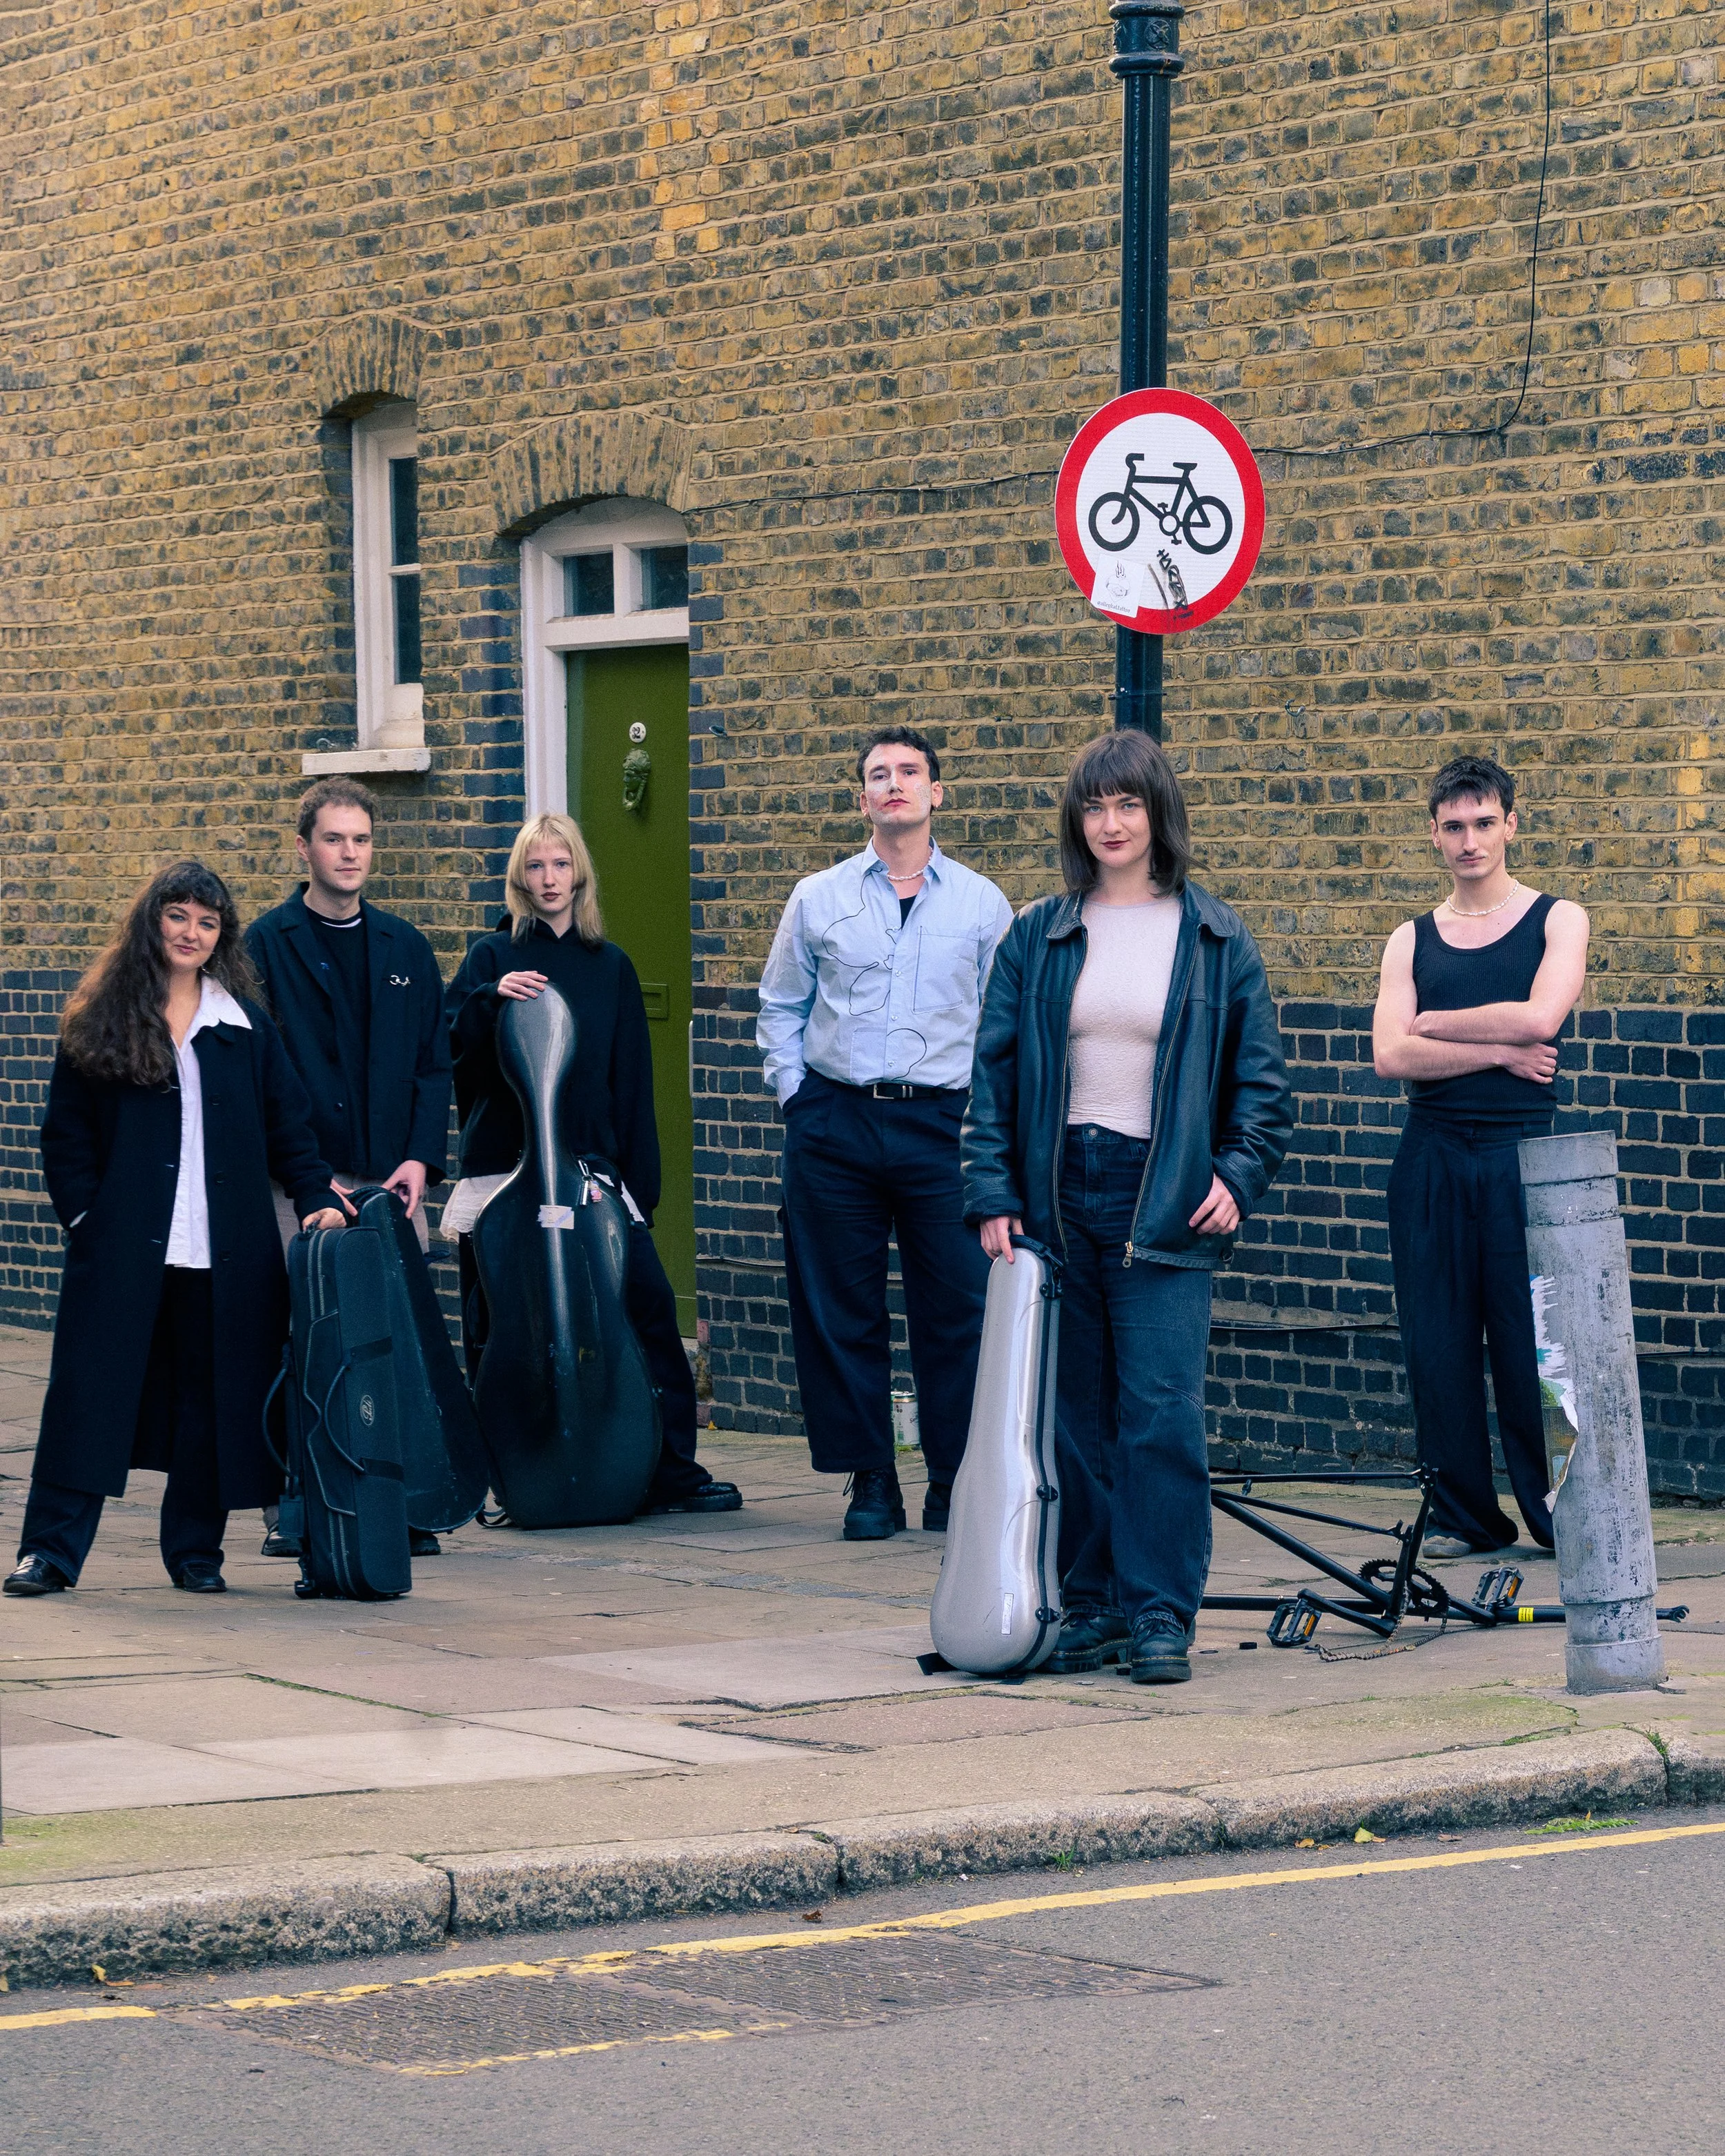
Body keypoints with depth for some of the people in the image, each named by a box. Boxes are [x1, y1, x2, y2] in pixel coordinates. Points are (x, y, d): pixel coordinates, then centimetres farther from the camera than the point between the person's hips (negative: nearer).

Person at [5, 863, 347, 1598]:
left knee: (212, 1396, 5)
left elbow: (287, 1125, 10)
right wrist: (84, 1212, -6)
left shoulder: (246, 1026, 10)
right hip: (122, 1246, -2)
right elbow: (65, 1132, 4)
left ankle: (196, 1550, 15)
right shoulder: (101, 1021, 4)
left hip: (222, 1253, 2)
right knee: (90, 1391, -5)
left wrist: (316, 1197, -2)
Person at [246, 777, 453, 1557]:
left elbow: (435, 1063, 14)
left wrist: (420, 1158, -1)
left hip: (392, 1179, 3)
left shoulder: (404, 947, 13)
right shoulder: (267, 945, 0)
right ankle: (289, 1508, 3)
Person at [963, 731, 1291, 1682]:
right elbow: (992, 1069, 8)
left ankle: (1162, 1615, -4)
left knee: (1161, 1412, -8)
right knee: (1076, 1414, 6)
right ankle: (1091, 1604, 13)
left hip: (1166, 1204, -2)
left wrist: (1239, 1175, -5)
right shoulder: (1037, 936, 8)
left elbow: (1260, 1074, 8)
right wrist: (992, 1192, 0)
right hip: (1057, 1196, 3)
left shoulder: (1215, 938, 4)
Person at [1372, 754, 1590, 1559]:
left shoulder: (1556, 921, 5)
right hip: (1431, 1159, 3)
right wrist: (1497, 1050, -10)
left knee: (1531, 1340, -5)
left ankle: (1559, 1513, 4)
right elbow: (1391, 1055, -3)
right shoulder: (1411, 941, 12)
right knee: (1438, 1340, 3)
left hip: (1520, 1153, -3)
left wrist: (1436, 1023, -3)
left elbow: (1538, 1017, -13)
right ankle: (1464, 1515, 11)